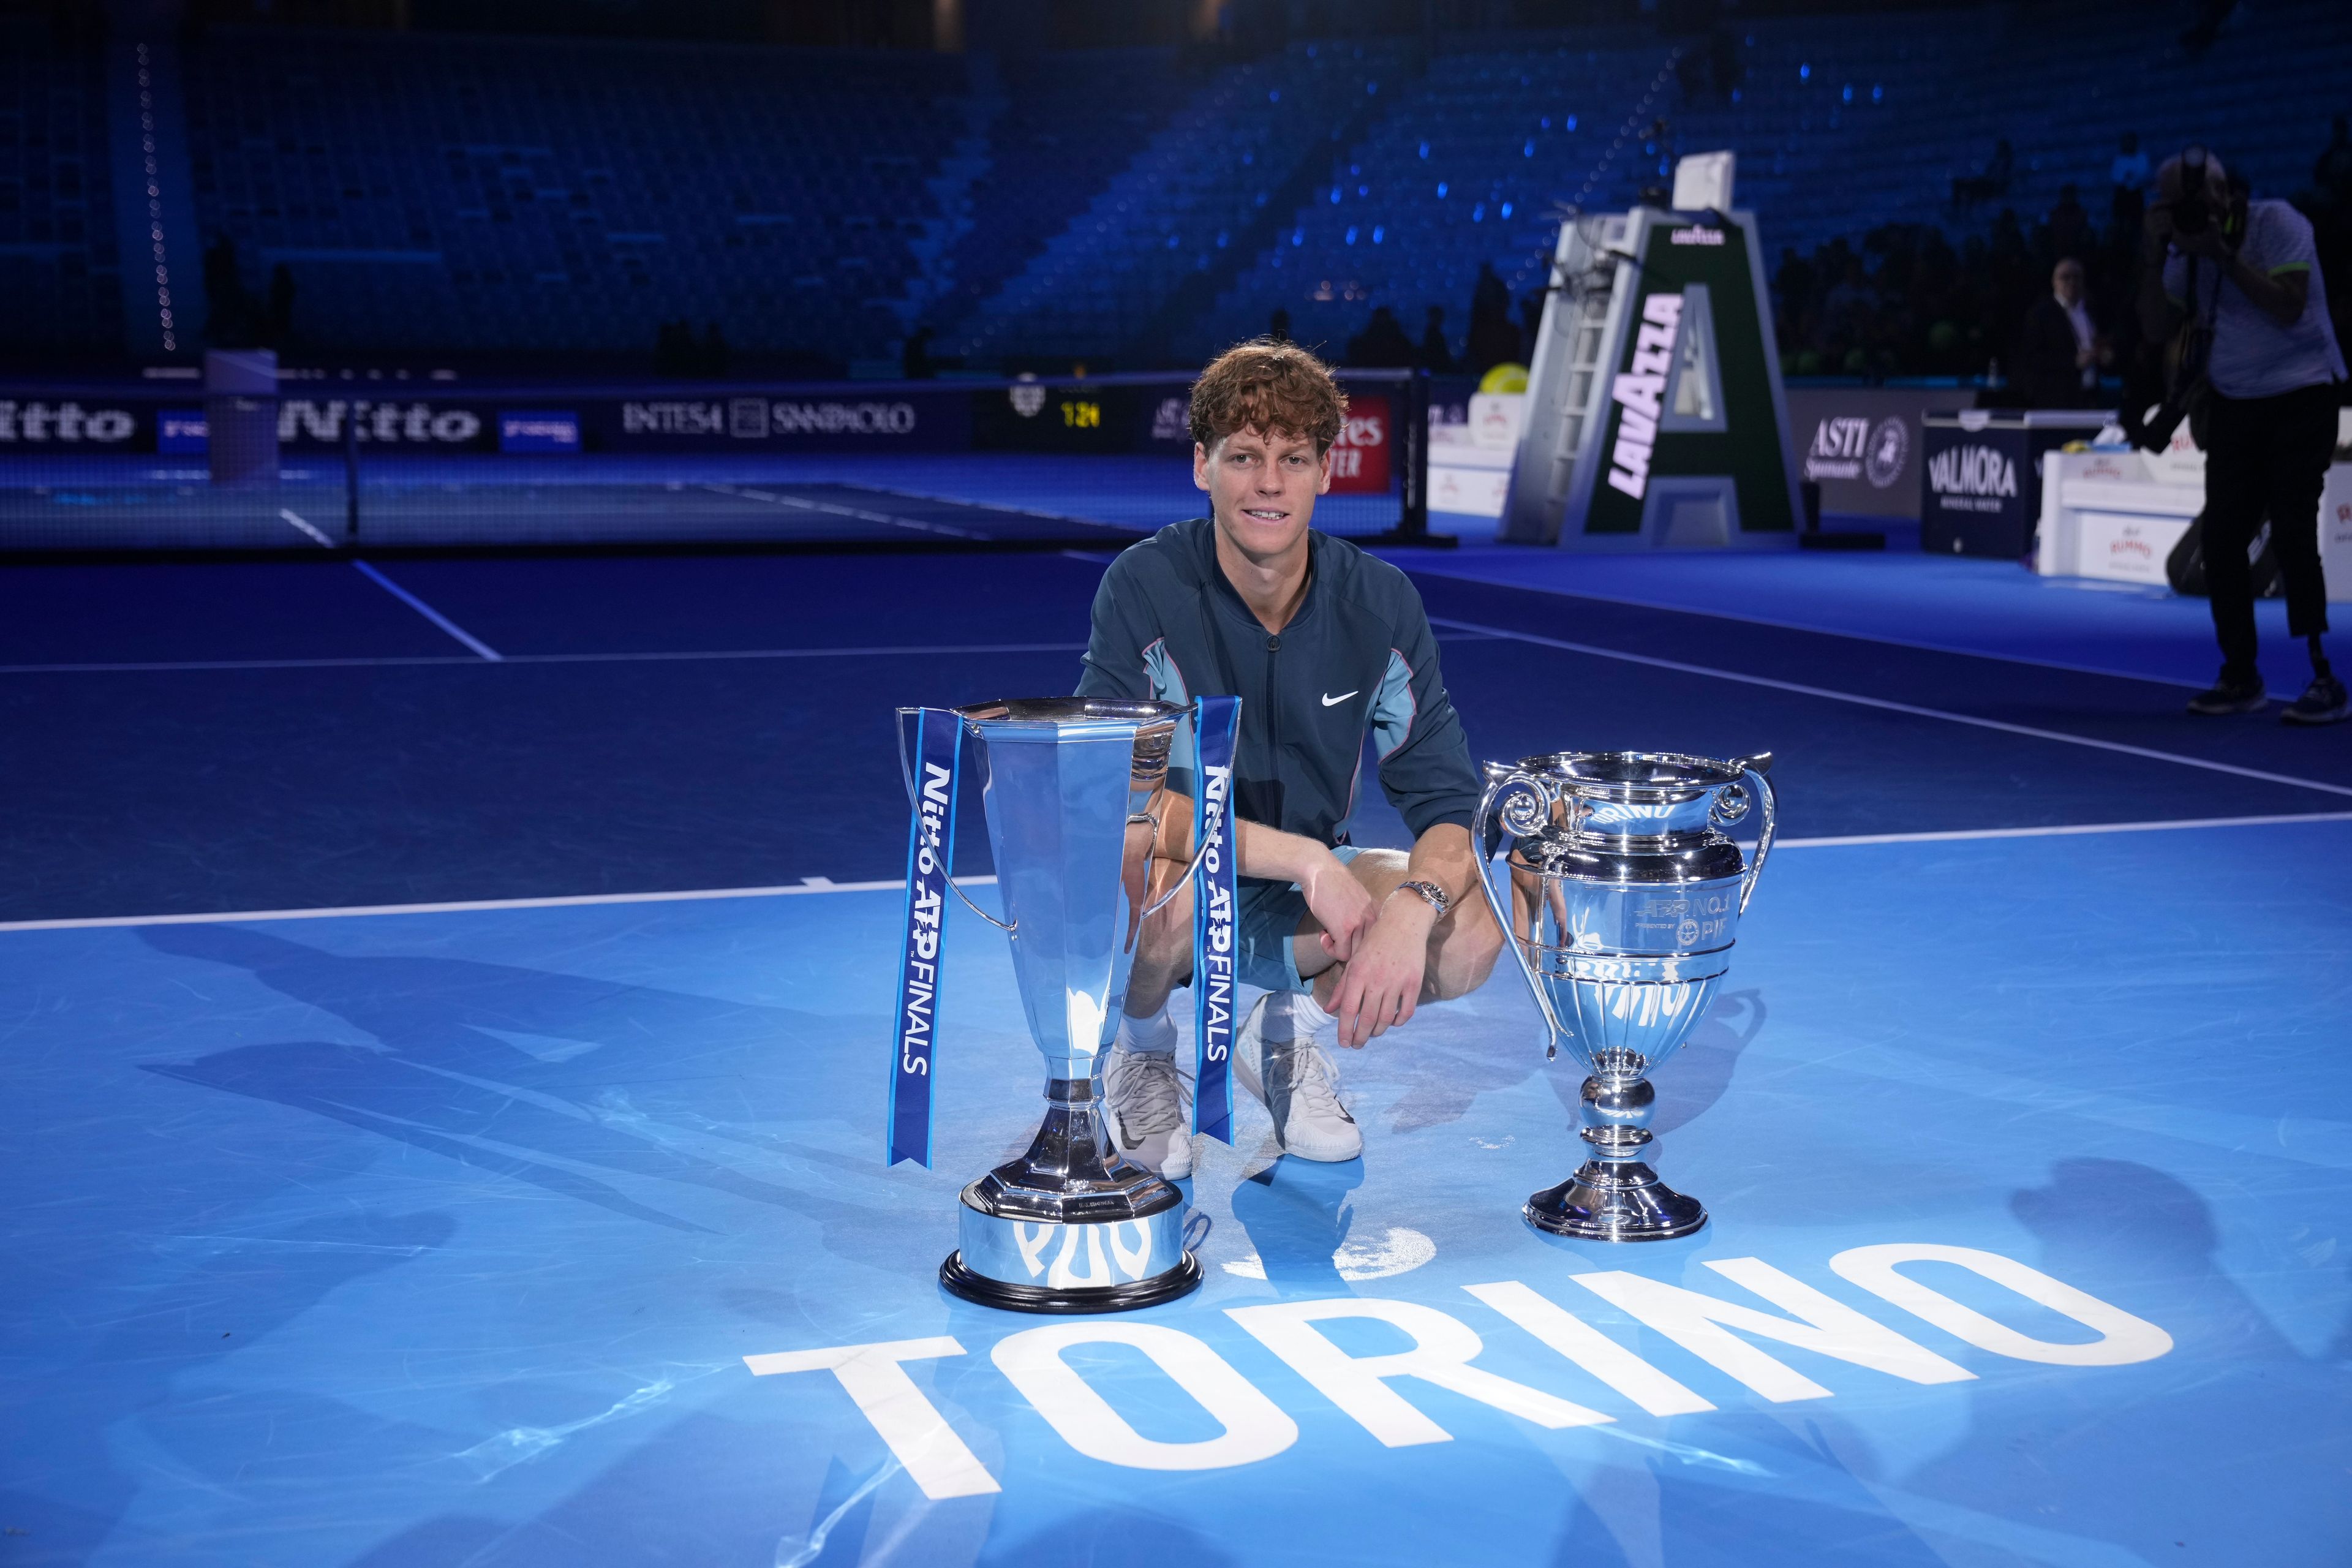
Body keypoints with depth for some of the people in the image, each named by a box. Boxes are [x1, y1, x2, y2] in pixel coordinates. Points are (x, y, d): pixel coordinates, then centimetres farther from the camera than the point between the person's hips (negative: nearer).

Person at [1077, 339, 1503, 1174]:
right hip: (1177, 893, -3)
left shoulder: (1379, 603, -10)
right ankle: (1140, 1052, -2)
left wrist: (1413, 905, -33)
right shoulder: (1147, 587, -19)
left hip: (1302, 912, 3)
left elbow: (1452, 806, -11)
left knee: (1474, 933, -23)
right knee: (1159, 886, -38)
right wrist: (1305, 858, -33)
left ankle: (1291, 1031, 8)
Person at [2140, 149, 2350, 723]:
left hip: (2301, 399, -6)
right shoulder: (2189, 250, 5)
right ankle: (2240, 677, 9)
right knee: (2221, 537, -2)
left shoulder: (2277, 222, -11)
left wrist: (2223, 255, -23)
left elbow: (2288, 307, -21)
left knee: (2291, 534, -15)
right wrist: (2156, 254, -11)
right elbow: (2157, 328, 0)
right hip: (2234, 405, 6)